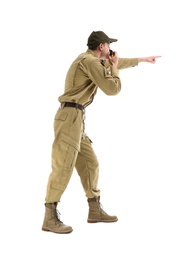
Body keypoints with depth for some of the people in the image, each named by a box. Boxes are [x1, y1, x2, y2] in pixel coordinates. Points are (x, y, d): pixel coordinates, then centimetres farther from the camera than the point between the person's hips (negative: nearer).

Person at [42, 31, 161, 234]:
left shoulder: (93, 60, 22)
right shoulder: (90, 61, -10)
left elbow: (119, 63, 37)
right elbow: (113, 89, -9)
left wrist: (143, 59, 45)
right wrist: (114, 67, 8)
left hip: (75, 118, 10)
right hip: (70, 117, -10)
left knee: (89, 163, 11)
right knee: (63, 167, -13)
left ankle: (95, 211, 19)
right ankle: (50, 219, -11)